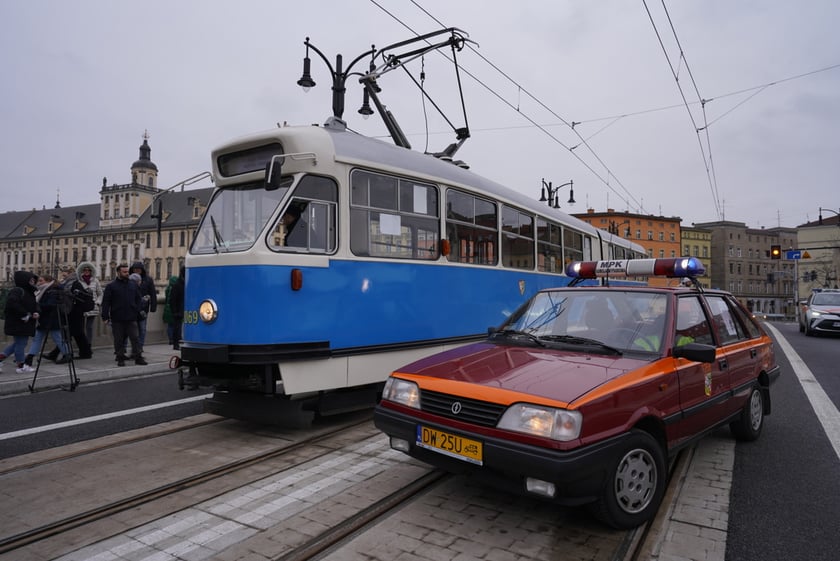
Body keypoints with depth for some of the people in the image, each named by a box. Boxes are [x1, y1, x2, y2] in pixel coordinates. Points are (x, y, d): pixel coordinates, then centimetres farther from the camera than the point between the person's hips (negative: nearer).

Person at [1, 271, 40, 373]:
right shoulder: (17, 291, -16)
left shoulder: (28, 292, 14)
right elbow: (12, 304, -29)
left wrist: (35, 313, -2)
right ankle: (21, 366, 10)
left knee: (18, 343, 19)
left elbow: (32, 306, 20)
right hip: (18, 324, -9)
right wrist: (25, 315, -26)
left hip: (25, 324, 9)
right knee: (21, 343, 1)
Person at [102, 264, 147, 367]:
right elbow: (105, 302, -1)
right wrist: (105, 317, -7)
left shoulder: (133, 285, 11)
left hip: (131, 318, 2)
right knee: (119, 340, 7)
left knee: (136, 338, 1)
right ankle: (120, 358, 16)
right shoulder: (111, 286, 1)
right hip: (117, 319, -2)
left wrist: (139, 311, 1)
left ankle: (138, 357, 5)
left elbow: (138, 299, 15)